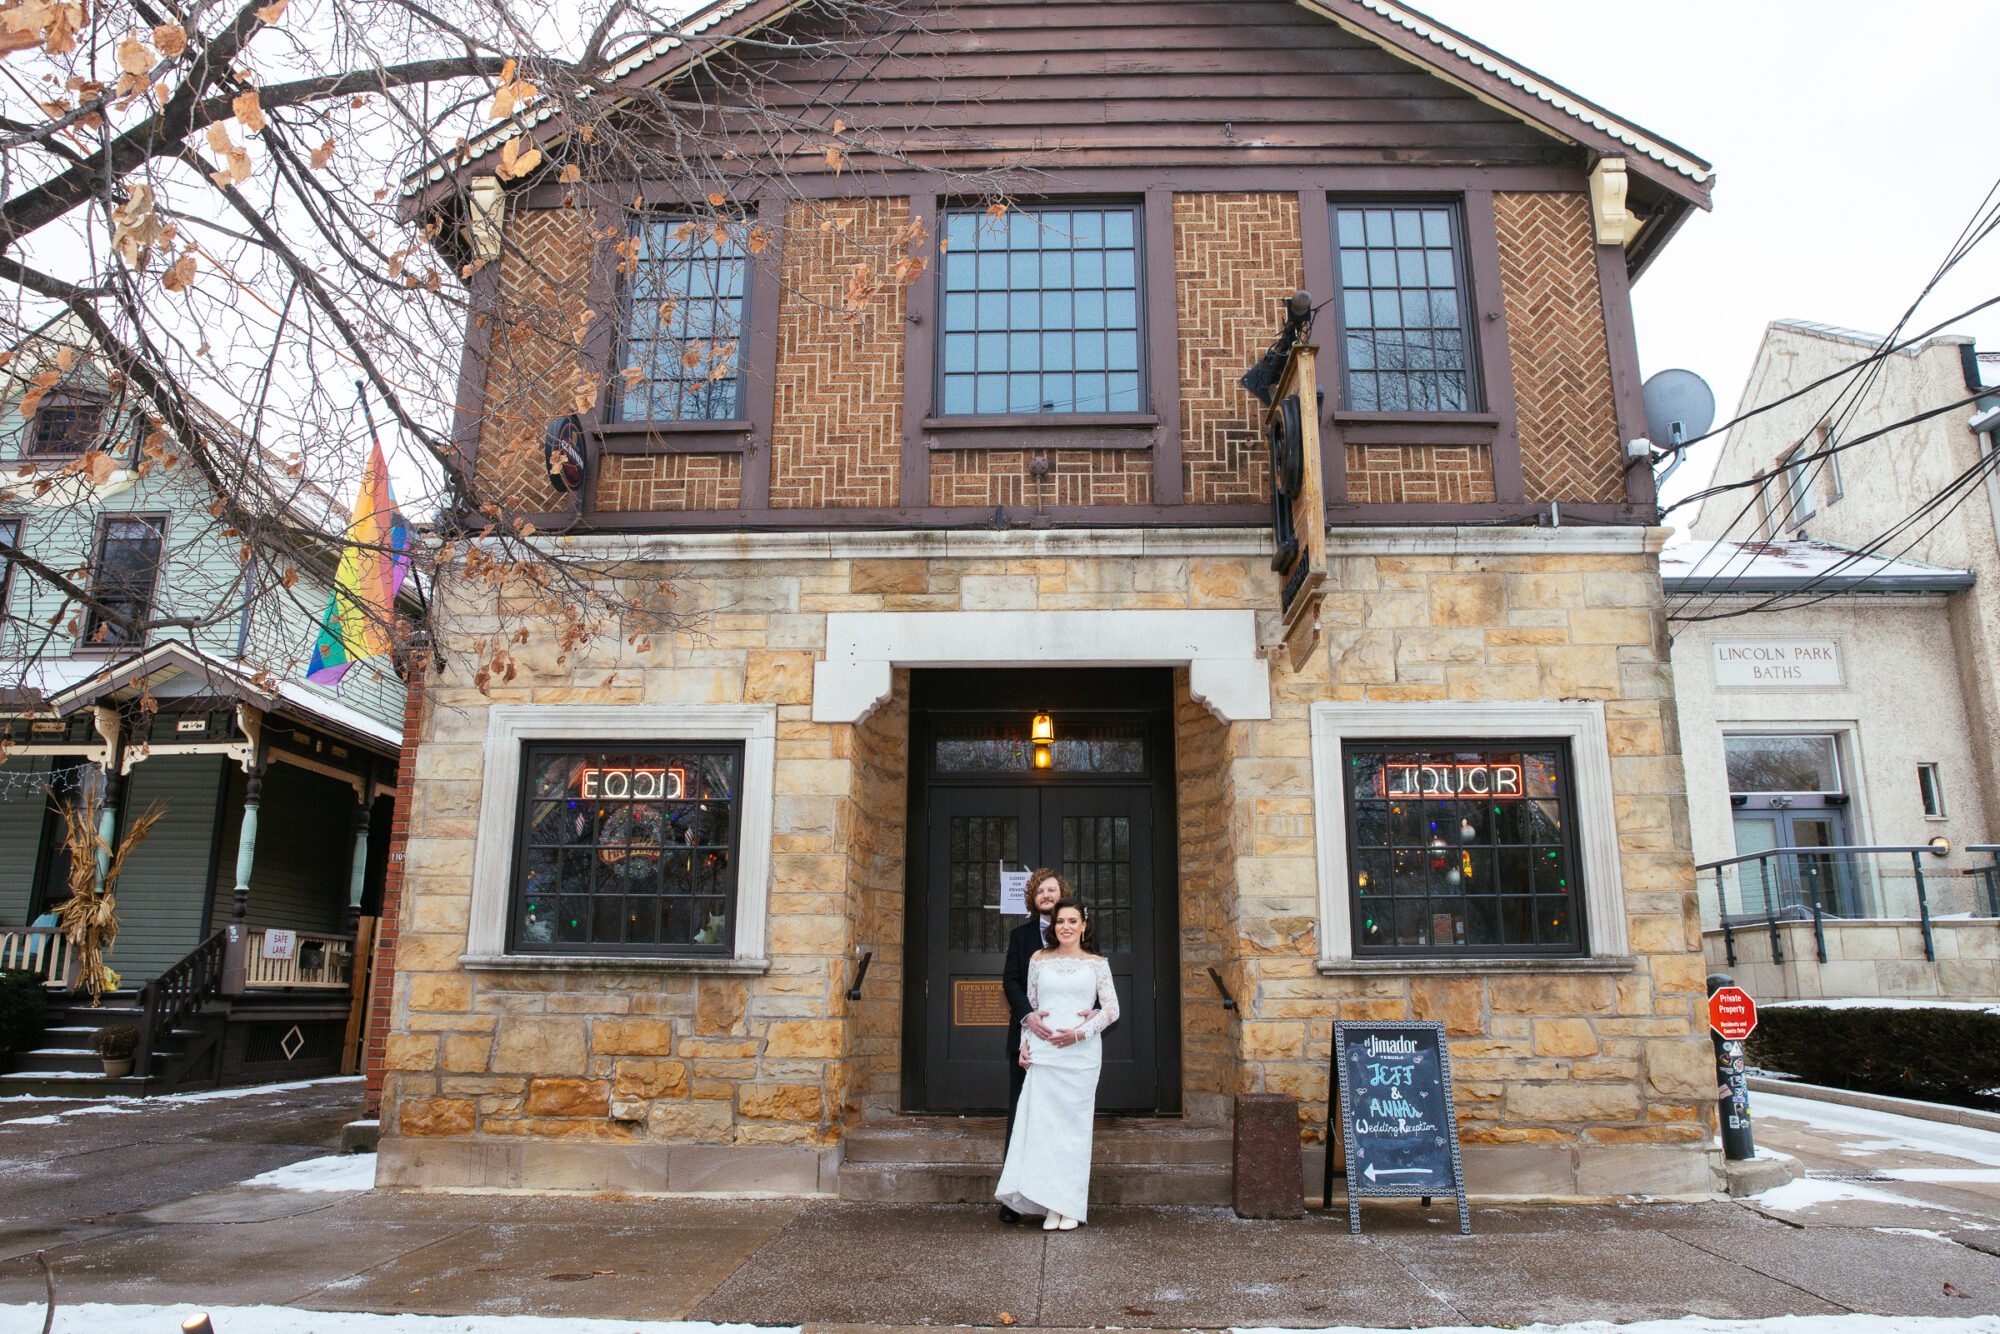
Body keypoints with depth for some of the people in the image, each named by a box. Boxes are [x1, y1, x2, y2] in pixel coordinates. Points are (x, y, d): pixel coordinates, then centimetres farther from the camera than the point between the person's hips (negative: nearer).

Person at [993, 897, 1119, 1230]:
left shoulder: (1097, 963, 6)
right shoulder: (1039, 960, 10)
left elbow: (1112, 1009, 1)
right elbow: (1029, 1006, 14)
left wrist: (1079, 1033, -10)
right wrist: (1024, 1045, 5)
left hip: (1082, 1053, -1)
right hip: (1043, 1053, 1)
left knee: (1075, 1125, 2)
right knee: (1043, 1123, -3)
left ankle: (1070, 1206, 9)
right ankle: (1052, 1205, 4)